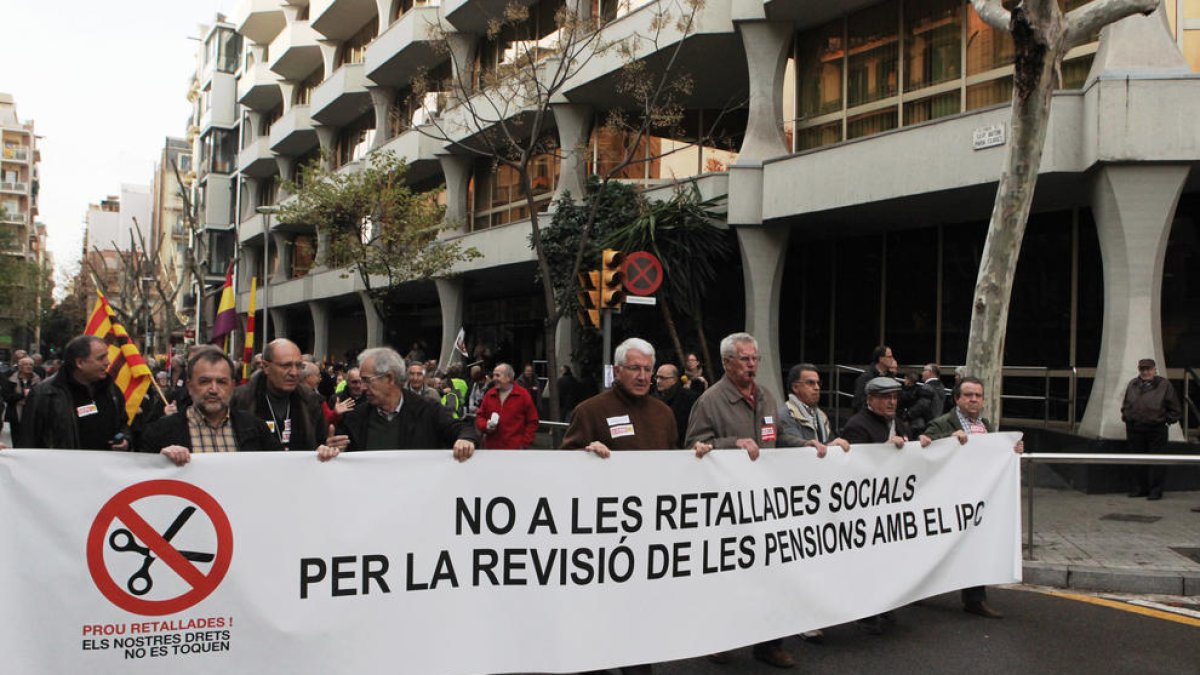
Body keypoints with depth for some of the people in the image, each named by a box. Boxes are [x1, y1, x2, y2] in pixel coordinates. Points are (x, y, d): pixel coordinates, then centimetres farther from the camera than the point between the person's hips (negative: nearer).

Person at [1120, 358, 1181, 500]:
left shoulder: (1164, 385, -1)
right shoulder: (1132, 385, 11)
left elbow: (1175, 409, 3)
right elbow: (1125, 405, 23)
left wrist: (1167, 420, -3)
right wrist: (1126, 418, 12)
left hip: (1156, 430, -4)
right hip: (1134, 429, 4)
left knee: (1156, 462, -1)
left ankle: (1155, 491, 6)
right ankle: (1138, 489, 17)